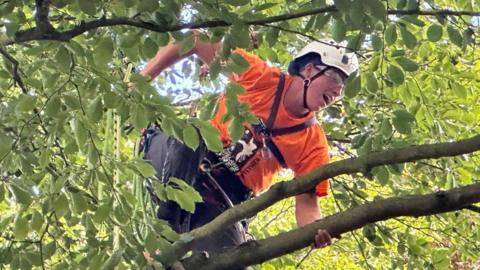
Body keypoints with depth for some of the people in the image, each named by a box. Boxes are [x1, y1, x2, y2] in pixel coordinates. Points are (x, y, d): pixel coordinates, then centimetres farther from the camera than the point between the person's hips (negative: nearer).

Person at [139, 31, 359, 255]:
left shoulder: (314, 143, 0)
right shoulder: (260, 76, -5)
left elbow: (307, 200, -5)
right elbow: (195, 42, -3)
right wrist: (144, 77, -11)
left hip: (222, 199, 2)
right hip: (171, 163, -2)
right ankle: (170, 226, -30)